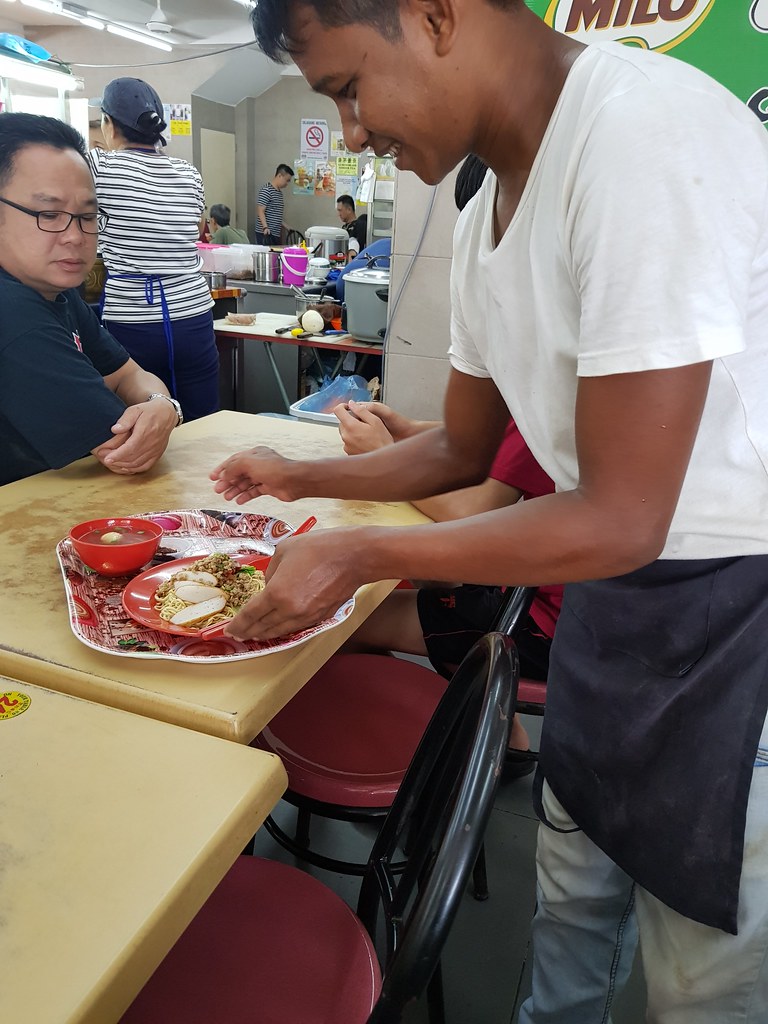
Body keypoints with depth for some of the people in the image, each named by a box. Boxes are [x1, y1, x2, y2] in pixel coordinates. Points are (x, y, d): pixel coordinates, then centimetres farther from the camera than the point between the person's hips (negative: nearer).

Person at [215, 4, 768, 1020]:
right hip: (615, 586, 8)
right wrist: (302, 475, 9)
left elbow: (618, 521, -25)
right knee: (573, 893, 24)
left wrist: (360, 556, -18)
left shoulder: (646, 135, -24)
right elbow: (461, 451, 15)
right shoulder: (488, 220, 4)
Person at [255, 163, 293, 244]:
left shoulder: (279, 192, 18)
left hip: (276, 234, 9)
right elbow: (260, 211, -17)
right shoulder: (266, 190, -10)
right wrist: (265, 227, -30)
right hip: (266, 234, -9)